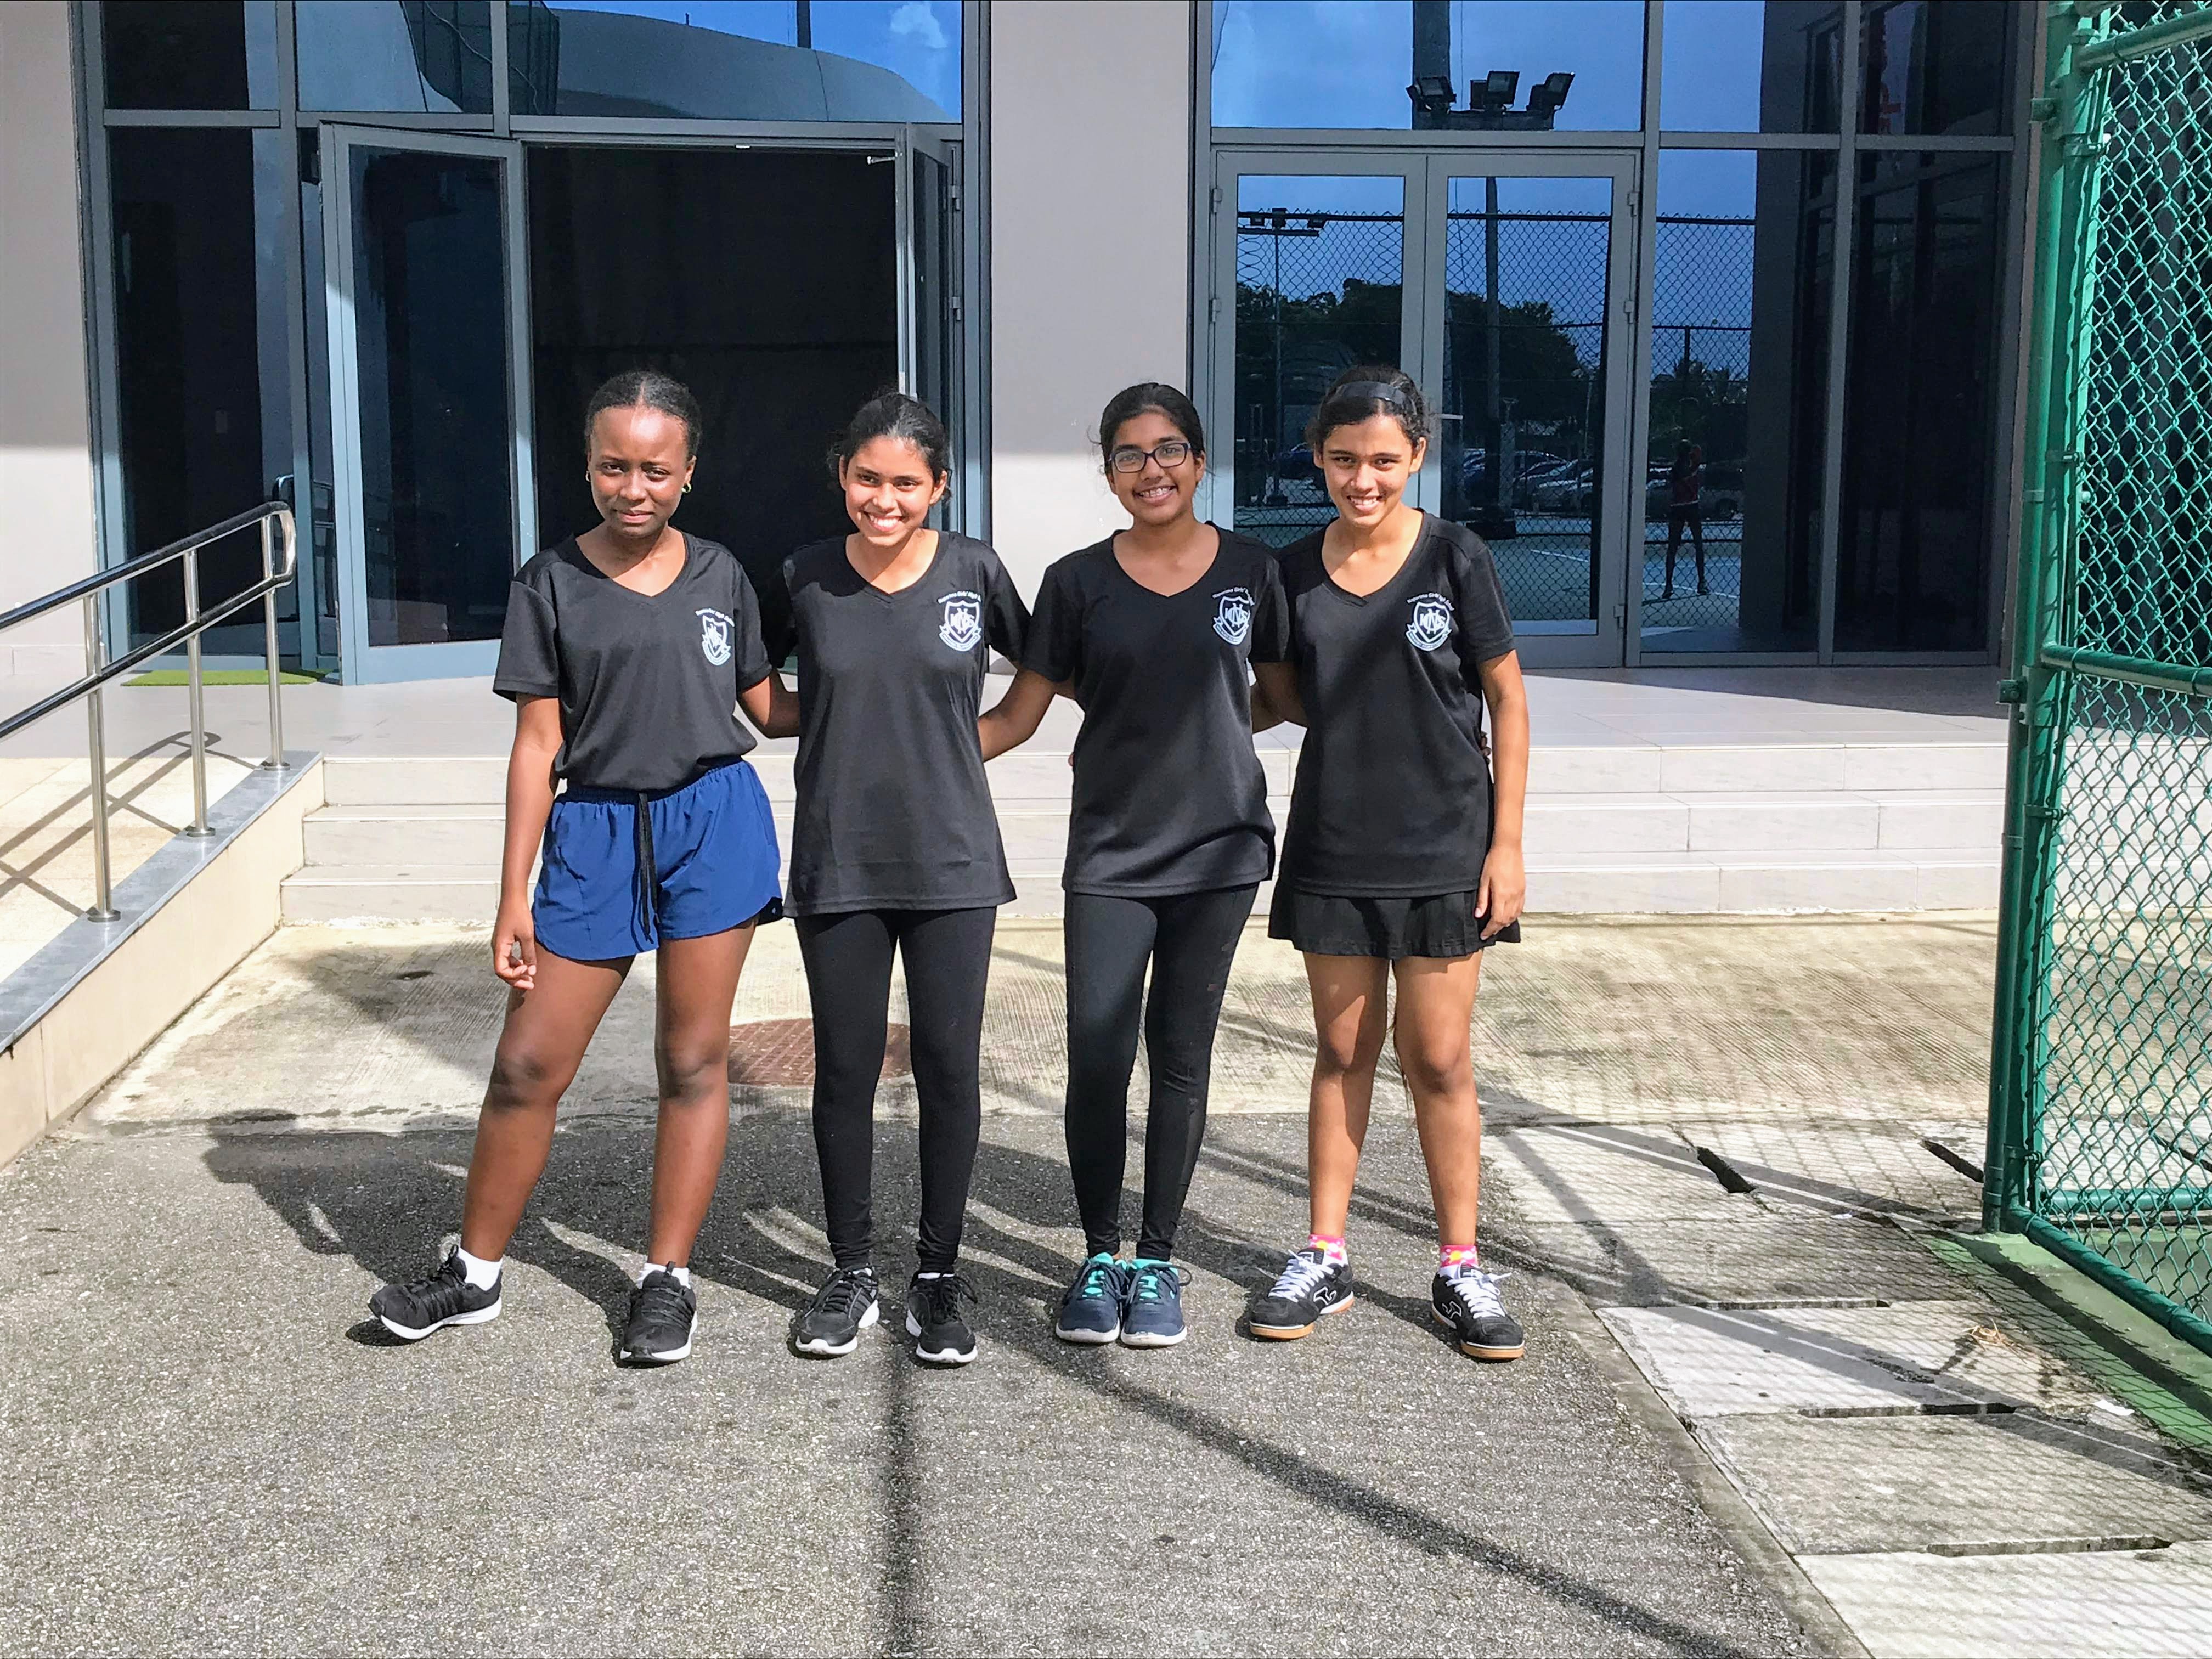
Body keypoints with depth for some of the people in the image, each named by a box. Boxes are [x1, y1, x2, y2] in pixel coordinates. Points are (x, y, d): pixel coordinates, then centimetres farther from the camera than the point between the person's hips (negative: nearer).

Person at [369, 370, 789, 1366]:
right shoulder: (550, 585, -1)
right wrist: (514, 897, -4)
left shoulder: (719, 577, 4)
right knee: (528, 1065, 3)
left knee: (694, 1058, 6)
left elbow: (767, 706, 14)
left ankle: (667, 1277, 19)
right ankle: (475, 1274, 21)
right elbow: (539, 744, -2)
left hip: (715, 823, 1)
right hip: (596, 835, -1)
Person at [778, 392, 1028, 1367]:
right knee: (846, 1068, 7)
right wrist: (856, 737, 5)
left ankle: (940, 1275, 18)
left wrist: (954, 743, 7)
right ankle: (851, 1274, 22)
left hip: (951, 860, 0)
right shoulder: (805, 580, 0)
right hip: (837, 864, 1)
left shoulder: (973, 571, -2)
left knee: (950, 1066, 3)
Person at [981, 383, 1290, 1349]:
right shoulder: (1079, 582, 1)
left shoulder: (1248, 570, 3)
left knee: (1180, 1059, 6)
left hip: (1218, 847, 0)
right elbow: (1018, 715, 3)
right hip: (1110, 855, 0)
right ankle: (1100, 1256, 14)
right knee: (1096, 1060, -5)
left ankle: (1156, 1260, 20)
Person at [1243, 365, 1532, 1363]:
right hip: (1333, 849, 3)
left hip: (1441, 850, -3)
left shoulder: (1454, 559, -7)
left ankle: (1459, 1271, 17)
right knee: (1342, 1052, 12)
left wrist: (1506, 842, -7)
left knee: (1438, 1059, 4)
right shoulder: (1294, 572, 2)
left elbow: (1507, 701, -3)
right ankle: (1323, 1261, 22)